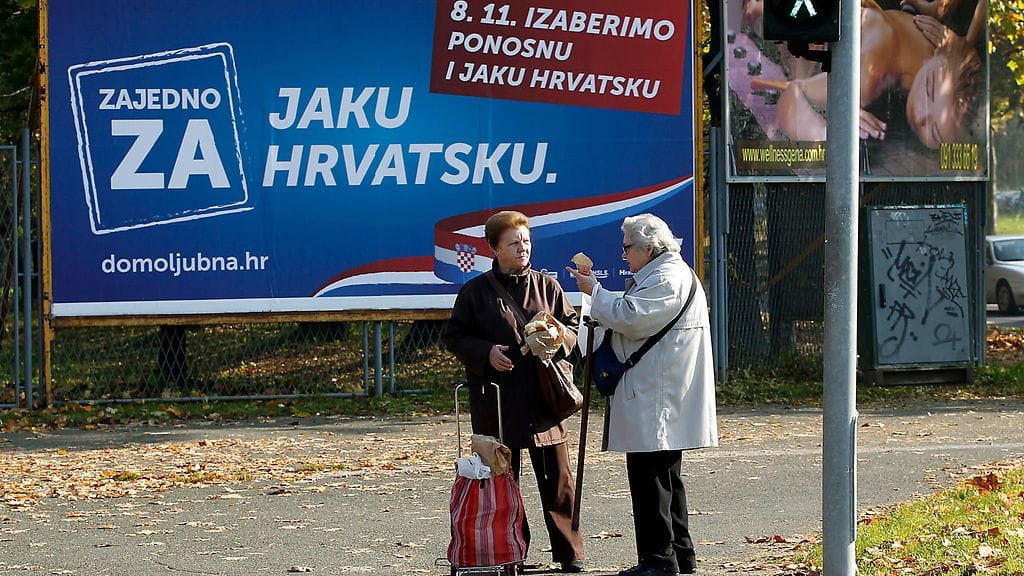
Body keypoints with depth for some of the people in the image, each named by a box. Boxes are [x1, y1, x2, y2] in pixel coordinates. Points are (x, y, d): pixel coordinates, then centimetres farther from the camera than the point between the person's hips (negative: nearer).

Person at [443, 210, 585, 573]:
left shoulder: (547, 286, 9)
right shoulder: (475, 292, 4)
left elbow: (572, 325, 15)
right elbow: (454, 338, 6)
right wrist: (486, 352, -12)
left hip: (545, 399, 1)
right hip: (496, 403, -1)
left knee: (558, 478, 2)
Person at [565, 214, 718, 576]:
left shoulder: (667, 279, -15)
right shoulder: (666, 273, 21)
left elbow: (630, 317, -22)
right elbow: (638, 320, 27)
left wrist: (595, 291, -10)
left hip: (655, 401, -11)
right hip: (659, 399, 11)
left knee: (649, 478, -9)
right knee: (665, 477, 16)